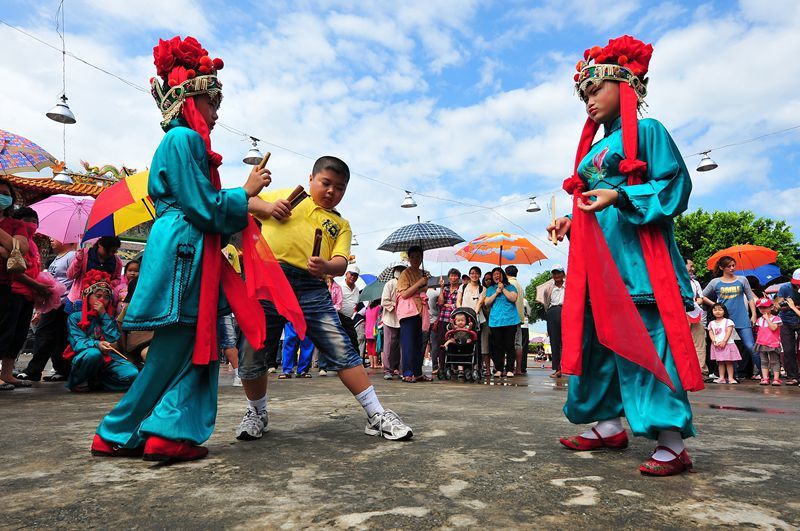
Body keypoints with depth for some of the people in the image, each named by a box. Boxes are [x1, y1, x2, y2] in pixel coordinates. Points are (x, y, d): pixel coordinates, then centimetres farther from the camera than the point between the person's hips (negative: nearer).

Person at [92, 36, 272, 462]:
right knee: (172, 352, -1)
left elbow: (200, 208, 21)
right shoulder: (184, 139, -9)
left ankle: (172, 434, 11)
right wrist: (247, 191, -1)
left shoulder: (183, 140, 21)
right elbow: (205, 207, -14)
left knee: (198, 348, 7)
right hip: (184, 253, -10)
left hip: (189, 254, 10)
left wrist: (254, 206, 17)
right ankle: (118, 434, 12)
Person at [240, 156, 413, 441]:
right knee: (252, 355, 5)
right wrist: (267, 207, 2)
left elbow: (341, 264, 4)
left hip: (311, 287, 0)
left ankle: (377, 415, 4)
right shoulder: (287, 195, 19)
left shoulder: (340, 224, 18)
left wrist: (326, 266, -21)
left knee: (342, 351, -5)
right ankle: (257, 414, 31)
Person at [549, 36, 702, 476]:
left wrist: (619, 197, -20)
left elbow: (675, 186, -9)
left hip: (636, 257, -8)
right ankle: (609, 426, 19)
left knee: (645, 346, -9)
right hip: (596, 261, 8)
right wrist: (570, 224, 9)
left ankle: (672, 444, 0)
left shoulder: (647, 132, 1)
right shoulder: (593, 149, 22)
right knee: (595, 342, 8)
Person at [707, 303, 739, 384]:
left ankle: (730, 378, 0)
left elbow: (728, 332, -8)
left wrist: (724, 341, -18)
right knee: (720, 362, 6)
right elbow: (711, 333, 6)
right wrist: (714, 341, -11)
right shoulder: (711, 323, 13)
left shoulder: (728, 321, 1)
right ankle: (721, 378, 8)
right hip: (716, 345, 4)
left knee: (728, 362, -2)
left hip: (727, 344, -4)